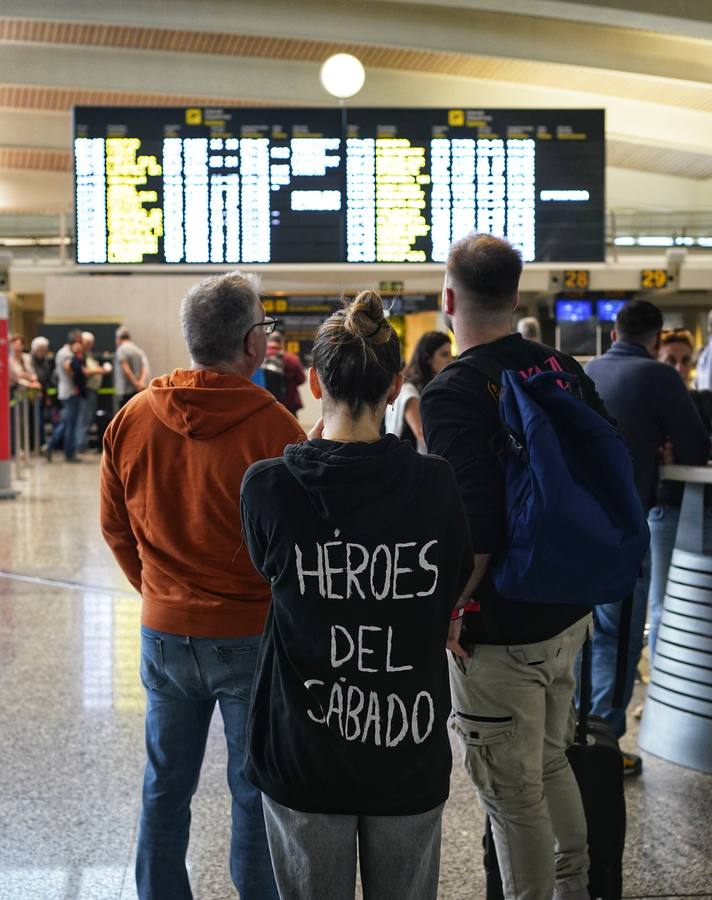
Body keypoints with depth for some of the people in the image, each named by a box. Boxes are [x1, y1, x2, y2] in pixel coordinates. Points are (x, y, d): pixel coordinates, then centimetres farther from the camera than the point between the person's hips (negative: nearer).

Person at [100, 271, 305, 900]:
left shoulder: (131, 420, -5)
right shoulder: (274, 427, -19)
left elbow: (116, 529, 7)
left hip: (163, 633, 4)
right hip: (251, 636, -4)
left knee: (165, 787, 18)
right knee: (255, 794, 10)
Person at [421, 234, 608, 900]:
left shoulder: (449, 395, -20)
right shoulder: (562, 369, 1)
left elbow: (474, 525, -27)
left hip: (498, 632, -8)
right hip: (568, 613, 8)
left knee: (513, 794, 7)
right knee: (551, 762, 25)